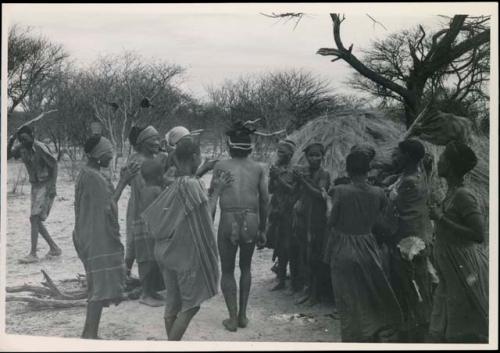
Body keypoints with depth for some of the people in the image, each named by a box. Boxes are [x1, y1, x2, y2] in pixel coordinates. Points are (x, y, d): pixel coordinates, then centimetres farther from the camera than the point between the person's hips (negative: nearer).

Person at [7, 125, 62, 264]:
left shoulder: (40, 147, -18)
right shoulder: (21, 148, 3)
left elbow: (54, 165, -15)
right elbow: (7, 156, 3)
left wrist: (52, 185, -19)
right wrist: (10, 141, -10)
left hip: (46, 186, -8)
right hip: (35, 186, 8)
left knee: (34, 218, -14)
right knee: (36, 220, 9)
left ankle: (33, 254, -12)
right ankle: (54, 248, 19)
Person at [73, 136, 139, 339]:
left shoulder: (92, 174, 13)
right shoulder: (91, 176, -18)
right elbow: (108, 205, -18)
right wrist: (123, 181, -15)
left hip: (99, 238, 10)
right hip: (97, 240, -10)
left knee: (100, 285, 14)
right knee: (101, 285, -6)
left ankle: (89, 333, 21)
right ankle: (90, 334, -2)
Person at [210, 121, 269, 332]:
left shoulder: (221, 166, 6)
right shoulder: (258, 168, 11)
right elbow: (264, 202, 11)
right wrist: (262, 230, 19)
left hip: (228, 220, -2)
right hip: (251, 221, 2)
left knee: (227, 271, 13)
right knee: (245, 268, 22)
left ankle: (233, 318, 9)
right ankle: (242, 315, 23)